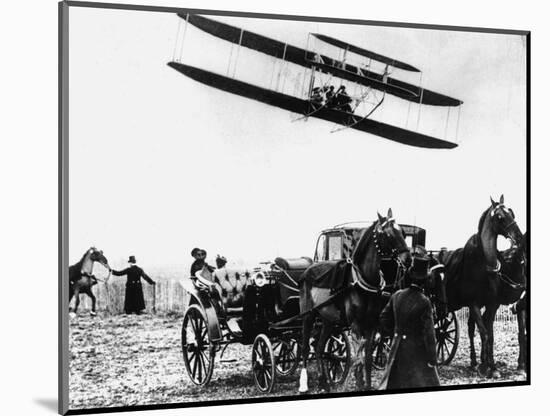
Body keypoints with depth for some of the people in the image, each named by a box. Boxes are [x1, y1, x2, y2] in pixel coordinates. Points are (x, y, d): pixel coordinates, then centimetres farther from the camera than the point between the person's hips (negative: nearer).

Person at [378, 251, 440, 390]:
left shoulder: (397, 295, -4)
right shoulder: (424, 302, -19)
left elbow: (384, 319, 7)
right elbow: (428, 332, -17)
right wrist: (432, 358, -10)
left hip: (397, 347, 6)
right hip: (417, 351, -6)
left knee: (391, 382, 19)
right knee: (426, 382, 5)